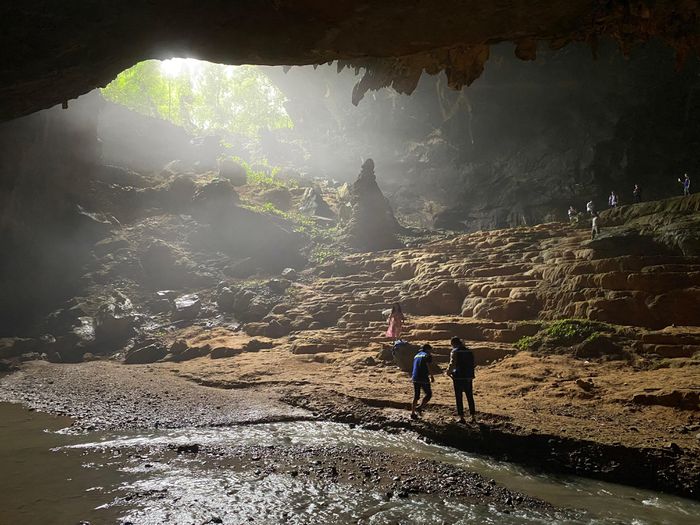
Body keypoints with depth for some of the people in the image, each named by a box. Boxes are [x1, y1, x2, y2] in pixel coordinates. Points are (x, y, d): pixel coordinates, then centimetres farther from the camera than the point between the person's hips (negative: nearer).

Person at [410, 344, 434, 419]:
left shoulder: (416, 355, 20)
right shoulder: (427, 356, -1)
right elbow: (428, 367, -11)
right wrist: (432, 377, -5)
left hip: (415, 378, 7)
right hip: (423, 378, -7)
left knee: (416, 396, 13)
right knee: (429, 394, 7)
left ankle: (413, 413, 11)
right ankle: (419, 407, -5)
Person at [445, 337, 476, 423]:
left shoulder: (455, 352, -9)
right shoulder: (469, 351, 8)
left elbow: (452, 364, -16)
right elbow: (472, 365, 10)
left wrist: (448, 372, 1)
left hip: (458, 377, -5)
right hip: (468, 377, 5)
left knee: (458, 398, 3)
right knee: (470, 397, 12)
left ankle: (461, 417, 3)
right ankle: (473, 417, 13)